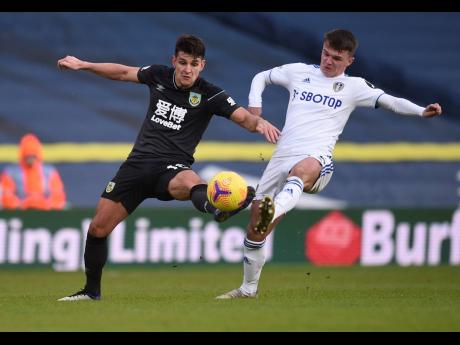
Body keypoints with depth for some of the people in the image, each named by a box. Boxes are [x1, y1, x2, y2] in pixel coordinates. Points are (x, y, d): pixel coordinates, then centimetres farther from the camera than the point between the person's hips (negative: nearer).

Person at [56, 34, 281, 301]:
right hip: (139, 161, 5)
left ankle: (215, 207, -79)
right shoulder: (158, 76, 7)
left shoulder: (209, 95, -5)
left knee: (189, 182, -43)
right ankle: (92, 291, 23)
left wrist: (259, 122, -39)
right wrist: (82, 65, 26)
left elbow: (243, 117, -16)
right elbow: (123, 72, 25)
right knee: (98, 228, 3)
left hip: (171, 167, -5)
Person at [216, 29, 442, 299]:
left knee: (303, 169, -43)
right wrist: (255, 104, 13)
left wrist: (421, 111, -18)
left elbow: (390, 101, -1)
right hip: (283, 155, 5)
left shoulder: (354, 86, 9)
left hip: (317, 158, -4)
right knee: (255, 225, 3)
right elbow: (262, 77, 32)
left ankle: (272, 213, -72)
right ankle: (249, 288, 21)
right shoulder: (300, 72, 18)